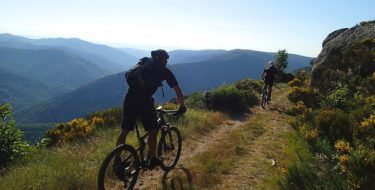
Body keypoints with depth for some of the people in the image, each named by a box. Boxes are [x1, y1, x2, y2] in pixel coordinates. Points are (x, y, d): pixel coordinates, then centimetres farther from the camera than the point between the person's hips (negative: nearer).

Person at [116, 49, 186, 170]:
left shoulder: (145, 63, 24)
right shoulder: (165, 71, 11)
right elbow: (178, 91, 11)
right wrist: (181, 106, 22)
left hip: (130, 99, 5)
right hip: (144, 101, -5)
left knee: (125, 131, 15)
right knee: (153, 131, 12)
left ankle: (116, 161, 21)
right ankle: (153, 159, 23)